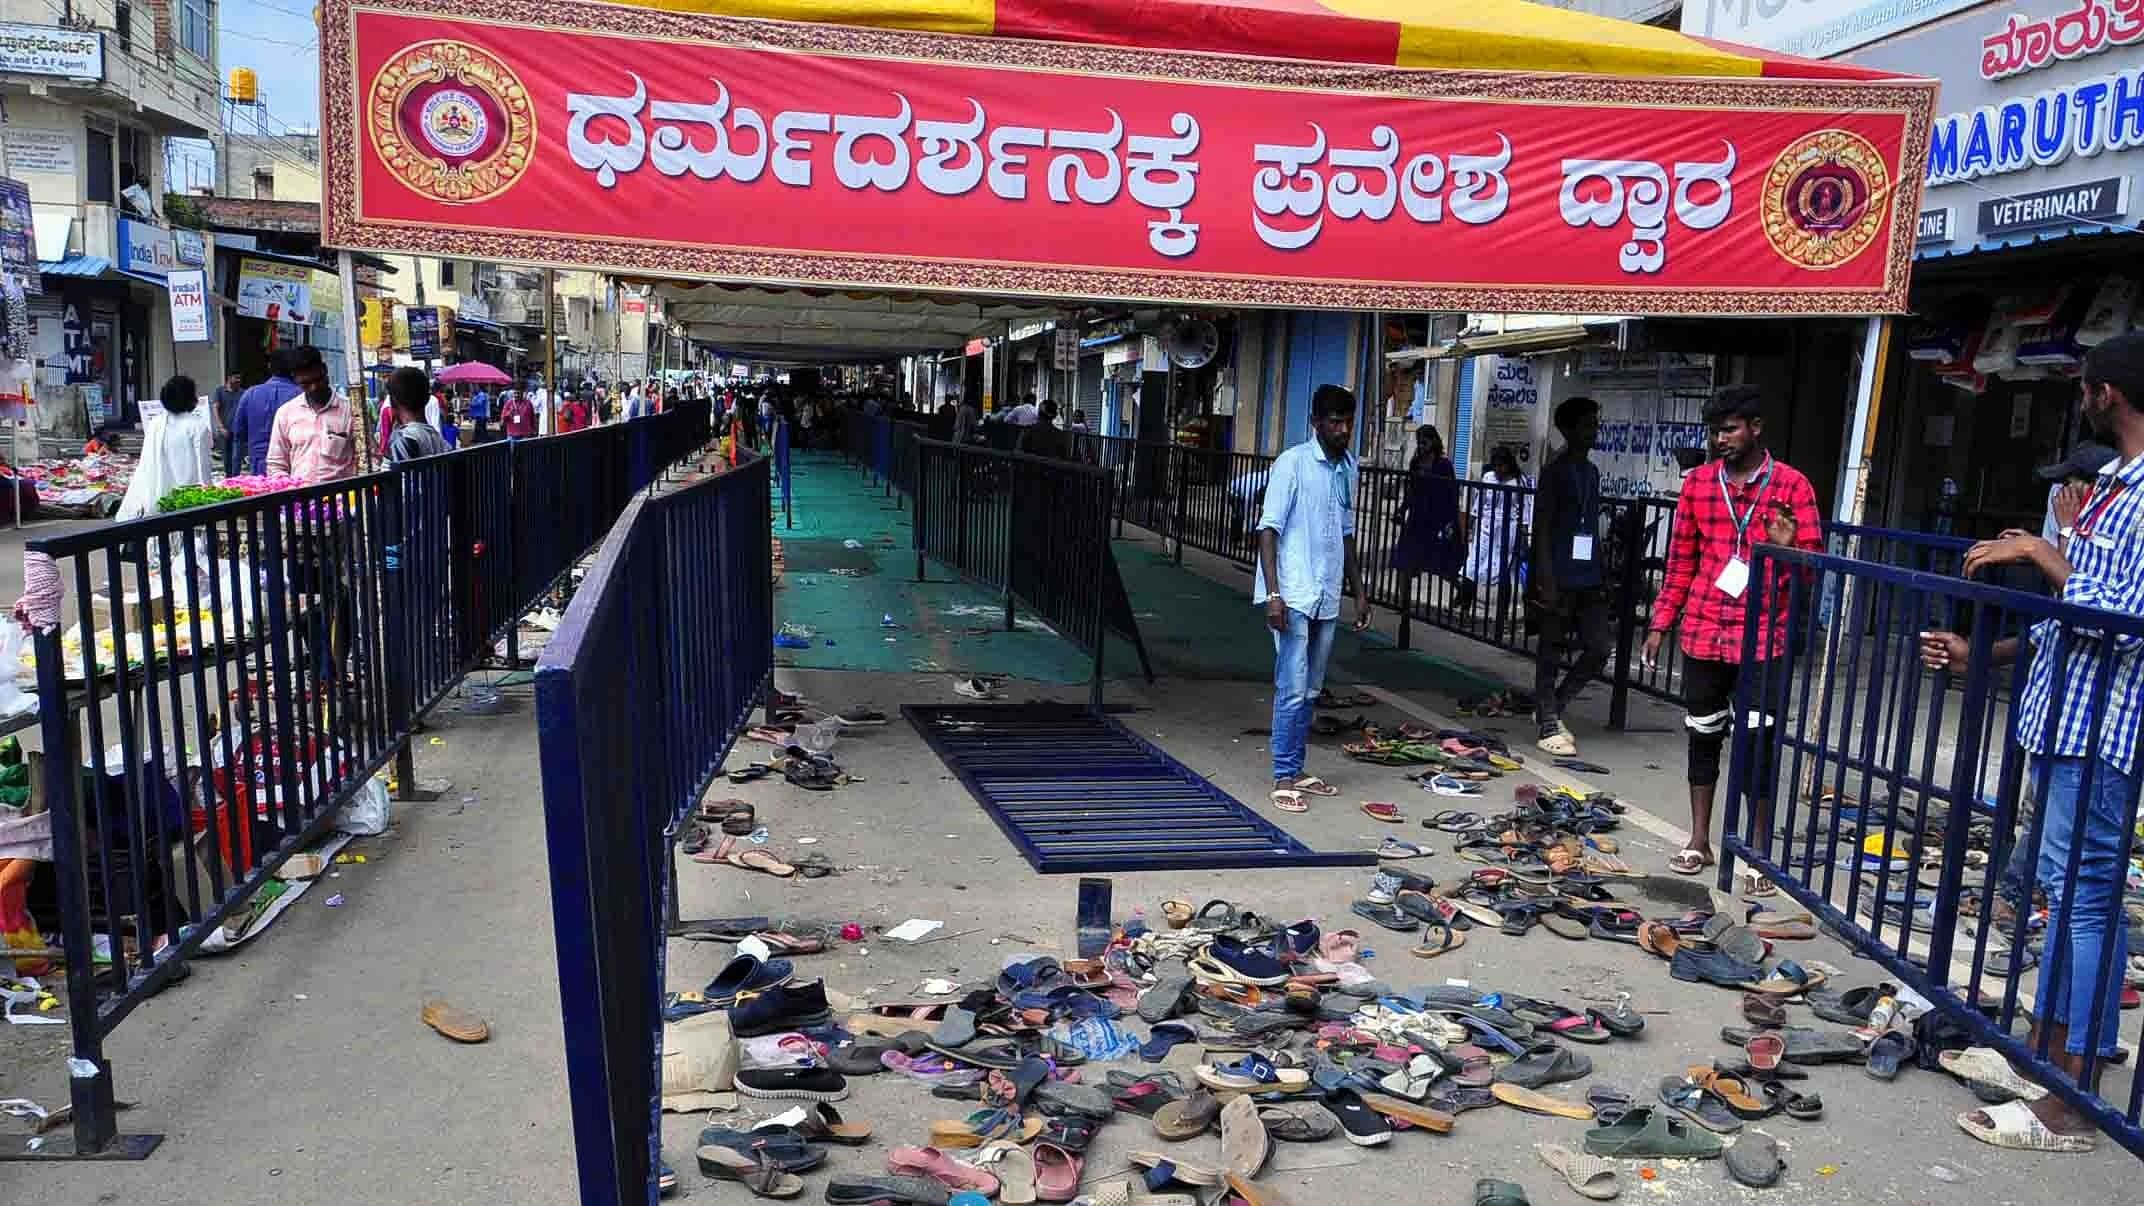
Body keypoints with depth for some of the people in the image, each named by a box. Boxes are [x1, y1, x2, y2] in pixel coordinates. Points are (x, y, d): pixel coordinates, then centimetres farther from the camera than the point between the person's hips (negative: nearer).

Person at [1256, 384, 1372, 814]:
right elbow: (1269, 529, -12)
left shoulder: (1349, 468, 13)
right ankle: (1283, 779, -1)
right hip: (1294, 596, -7)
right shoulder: (1293, 463, -8)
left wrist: (1359, 590, 20)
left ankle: (1296, 770, 20)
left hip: (1327, 598, 7)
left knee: (1309, 691, 12)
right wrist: (1273, 593, -20)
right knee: (1292, 690, -8)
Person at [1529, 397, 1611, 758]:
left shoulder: (1591, 471, 16)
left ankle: (1553, 708, 22)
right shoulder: (1555, 471, -7)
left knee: (1598, 649, 7)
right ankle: (1548, 727, 8)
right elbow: (1542, 527, -11)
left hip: (1589, 578, 8)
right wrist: (1546, 579, -18)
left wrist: (1602, 576, 17)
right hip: (1560, 576, -7)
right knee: (1551, 652, 0)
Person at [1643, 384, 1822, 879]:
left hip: (1761, 638, -3)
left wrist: (1786, 551, -24)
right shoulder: (1698, 482, 6)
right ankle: (1699, 840, 22)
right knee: (1703, 736, 11)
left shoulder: (1792, 485, -3)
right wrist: (1660, 623, 8)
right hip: (1702, 634, 3)